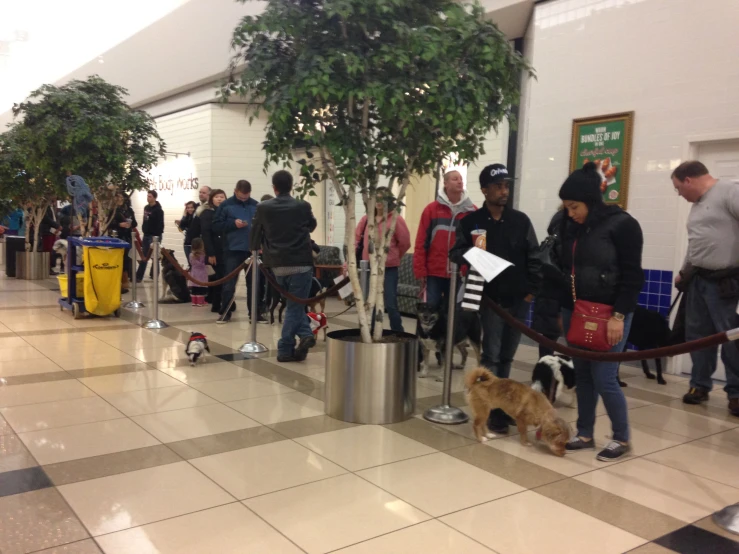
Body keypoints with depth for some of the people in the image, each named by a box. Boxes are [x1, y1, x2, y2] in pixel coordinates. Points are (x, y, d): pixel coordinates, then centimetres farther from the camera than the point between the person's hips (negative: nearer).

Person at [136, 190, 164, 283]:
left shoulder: (158, 210, -11)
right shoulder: (146, 208, 12)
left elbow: (160, 225, -16)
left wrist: (157, 236, -21)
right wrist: (144, 231, 15)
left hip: (155, 236, -7)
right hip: (146, 235, 8)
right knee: (144, 257, 10)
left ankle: (154, 276, 4)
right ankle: (138, 276, 15)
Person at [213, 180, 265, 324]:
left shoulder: (256, 205, 5)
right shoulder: (226, 205, 1)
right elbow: (216, 226, 0)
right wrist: (233, 223, -14)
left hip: (252, 250, 2)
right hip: (232, 250, -2)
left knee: (254, 283, 7)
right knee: (229, 283, 3)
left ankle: (255, 313, 16)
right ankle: (225, 313, 13)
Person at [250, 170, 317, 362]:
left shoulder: (263, 208, 0)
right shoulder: (303, 206, -2)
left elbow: (256, 233, 12)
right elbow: (312, 226, 18)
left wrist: (256, 248, 34)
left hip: (278, 265, 2)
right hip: (301, 263, -2)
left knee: (293, 304, 17)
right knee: (295, 306, 2)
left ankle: (305, 334, 5)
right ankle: (285, 349, -1)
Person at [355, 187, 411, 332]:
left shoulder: (396, 219, -7)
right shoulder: (366, 219, 6)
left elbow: (405, 243, -4)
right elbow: (356, 238, 6)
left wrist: (393, 257, 7)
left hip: (389, 268, -4)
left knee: (391, 305, -3)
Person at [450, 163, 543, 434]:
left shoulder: (521, 220, 5)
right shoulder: (471, 222, -1)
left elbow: (533, 257, 6)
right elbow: (456, 253, -2)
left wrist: (532, 289, -2)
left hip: (519, 299, 3)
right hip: (491, 299, -3)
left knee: (507, 356, 13)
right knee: (492, 355, -3)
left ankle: (502, 404, 25)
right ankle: (493, 410, 5)